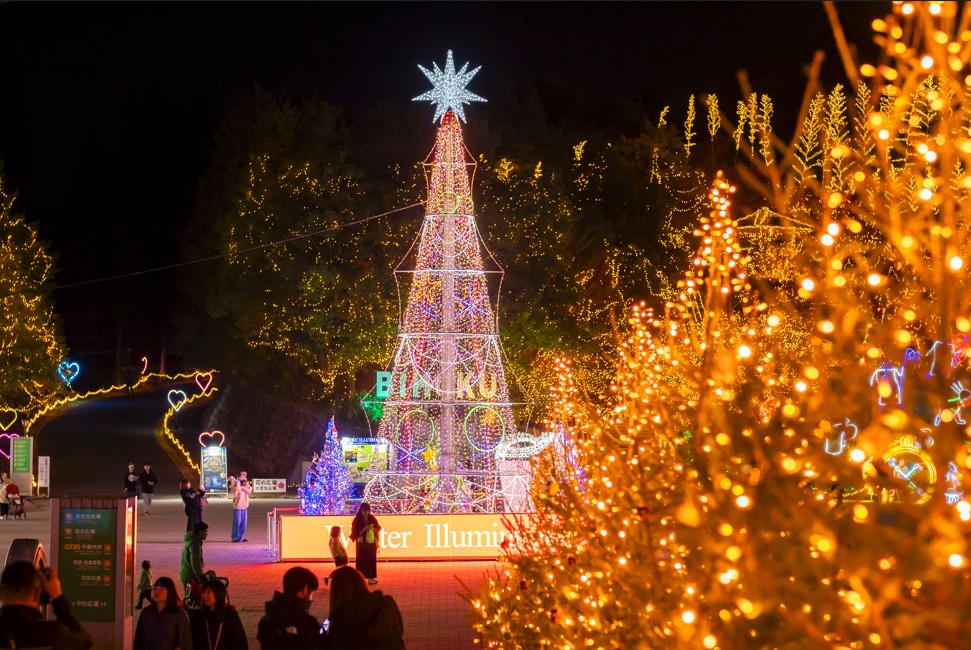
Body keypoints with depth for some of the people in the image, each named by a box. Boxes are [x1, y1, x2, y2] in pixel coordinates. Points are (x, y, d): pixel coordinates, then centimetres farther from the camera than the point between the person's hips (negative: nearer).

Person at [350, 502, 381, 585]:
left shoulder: (372, 519, 5)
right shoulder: (357, 520, -6)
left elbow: (378, 530, 6)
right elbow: (356, 533, -11)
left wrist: (372, 528, -14)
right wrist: (365, 529, -22)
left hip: (371, 543, 4)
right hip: (361, 544, -4)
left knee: (371, 560, 3)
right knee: (362, 561, -6)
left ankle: (370, 578, 9)